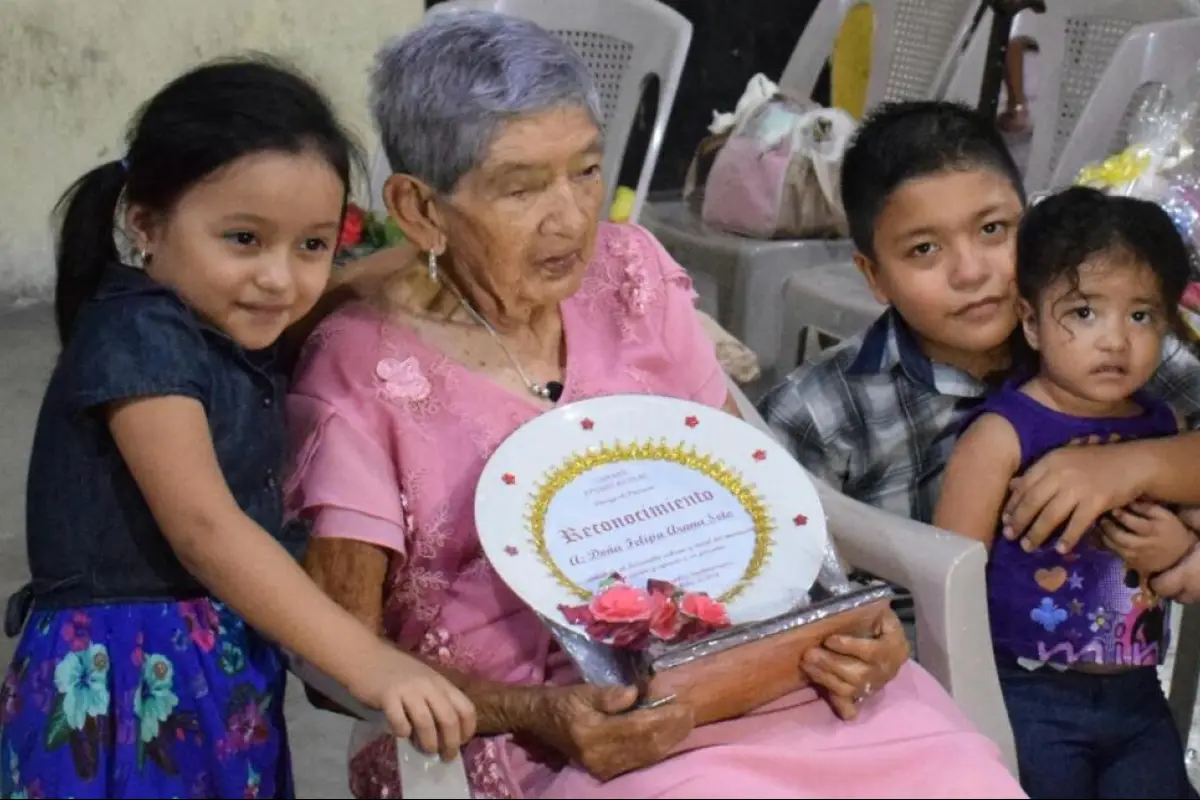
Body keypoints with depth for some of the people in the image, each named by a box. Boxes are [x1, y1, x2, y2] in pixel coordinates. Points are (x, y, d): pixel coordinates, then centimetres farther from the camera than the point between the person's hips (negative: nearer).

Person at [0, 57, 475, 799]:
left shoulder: (227, 328, 6)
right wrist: (369, 664, -32)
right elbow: (205, 529, -27)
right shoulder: (138, 339, -20)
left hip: (224, 670, 8)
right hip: (125, 687, -8)